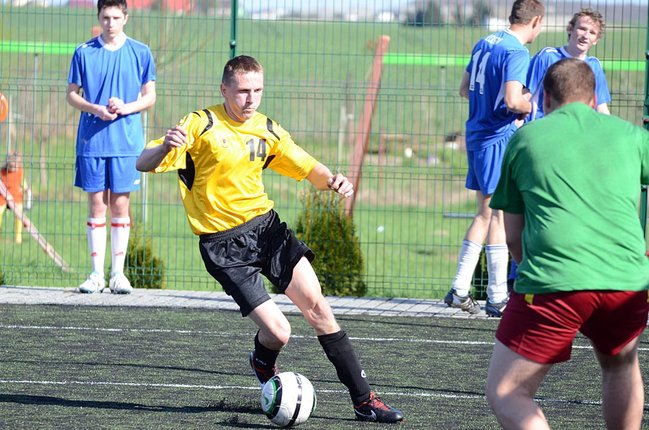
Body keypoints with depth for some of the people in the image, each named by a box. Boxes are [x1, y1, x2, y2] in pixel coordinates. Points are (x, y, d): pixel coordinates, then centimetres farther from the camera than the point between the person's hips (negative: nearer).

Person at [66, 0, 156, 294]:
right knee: (97, 206, 1)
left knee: (120, 205, 0)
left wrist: (125, 108, -12)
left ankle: (118, 273, 7)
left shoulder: (141, 53, 4)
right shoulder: (84, 52, 4)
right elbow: (72, 94, 7)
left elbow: (149, 97, 7)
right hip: (92, 141, 0)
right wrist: (96, 109, -11)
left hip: (127, 142, 0)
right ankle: (97, 274, 6)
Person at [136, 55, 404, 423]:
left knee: (317, 306, -8)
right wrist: (165, 147, -38)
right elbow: (144, 164, -14)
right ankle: (263, 363, 26)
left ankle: (364, 400, -1)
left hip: (265, 225, 5)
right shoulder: (200, 126, -9)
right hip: (224, 245, -5)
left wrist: (332, 180, -12)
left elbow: (308, 168, 13)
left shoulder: (268, 130, 7)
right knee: (278, 333, -13)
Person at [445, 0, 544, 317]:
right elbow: (512, 100, -27)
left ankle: (459, 289, 16)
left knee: (485, 213, 16)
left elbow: (464, 89, 22)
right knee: (499, 214, -3)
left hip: (476, 134, 9)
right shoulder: (517, 53, -16)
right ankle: (497, 298, 1)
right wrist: (530, 105, -8)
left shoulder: (484, 44, 12)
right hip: (499, 138, -9)